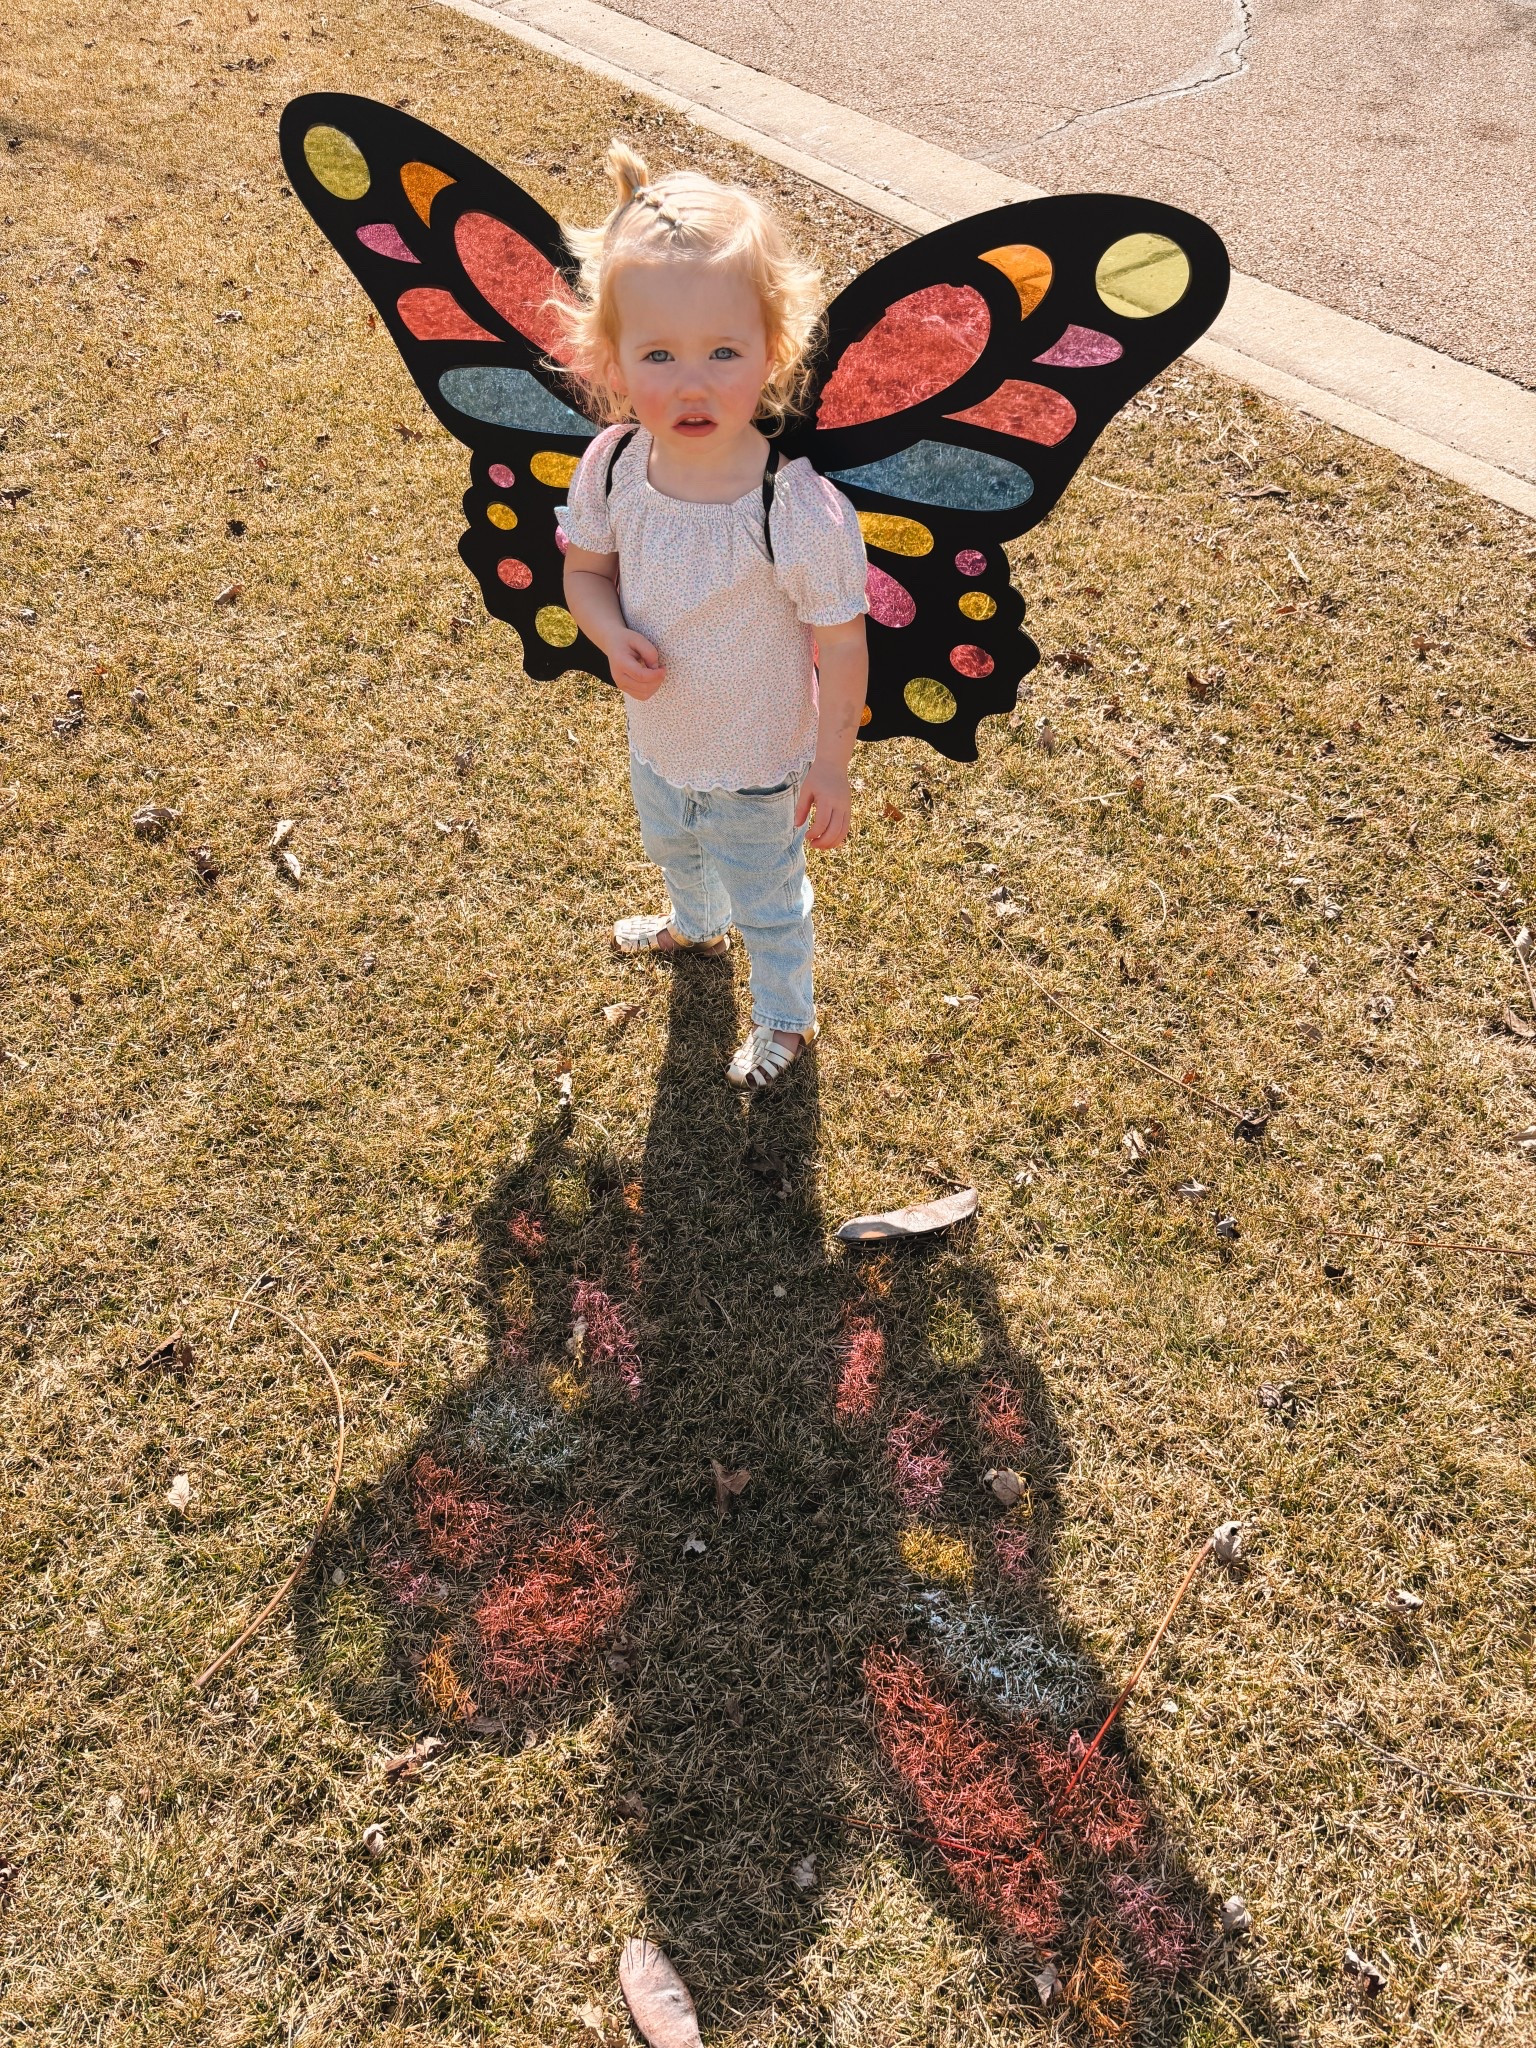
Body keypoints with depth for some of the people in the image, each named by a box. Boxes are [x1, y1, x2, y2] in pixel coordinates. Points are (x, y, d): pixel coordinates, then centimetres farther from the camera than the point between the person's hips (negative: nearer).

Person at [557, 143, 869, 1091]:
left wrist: (831, 769, -13)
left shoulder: (802, 510, -34)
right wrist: (614, 638, -23)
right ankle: (696, 927, 70)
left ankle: (787, 1018, 51)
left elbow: (841, 646, -22)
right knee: (672, 847, 36)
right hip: (657, 738, 5)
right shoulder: (613, 467, -20)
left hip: (758, 765, -5)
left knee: (769, 904, 21)